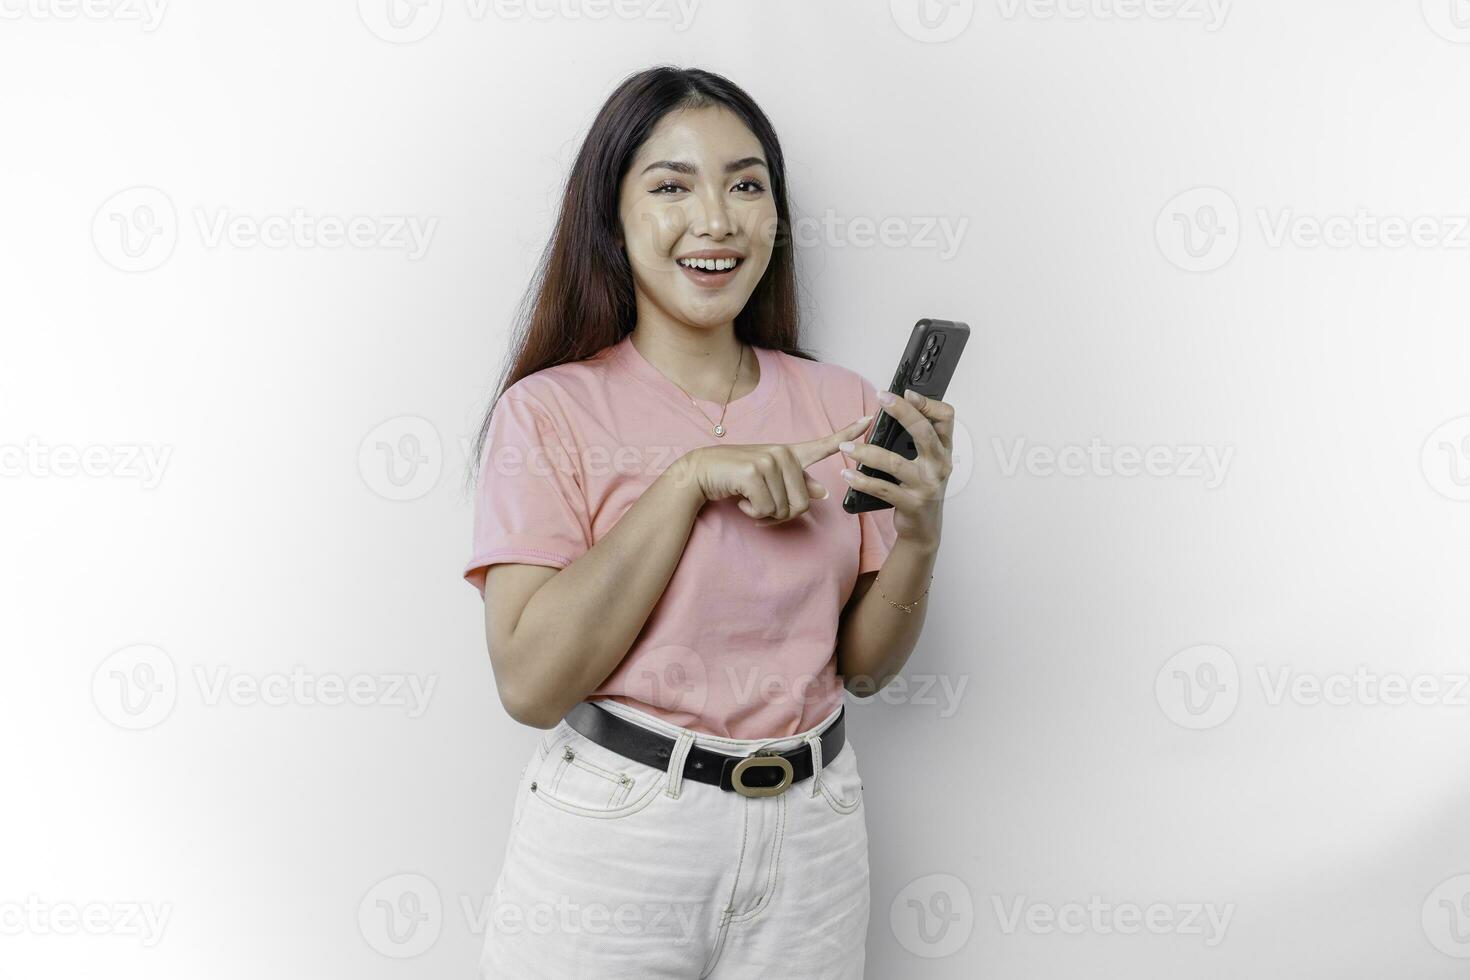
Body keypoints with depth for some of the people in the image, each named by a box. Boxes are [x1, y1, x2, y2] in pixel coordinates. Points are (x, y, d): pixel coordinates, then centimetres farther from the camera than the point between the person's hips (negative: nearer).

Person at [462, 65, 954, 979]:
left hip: (810, 831, 4)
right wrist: (691, 478, -22)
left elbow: (863, 665, 4)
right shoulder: (550, 410, -9)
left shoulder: (840, 405, 1)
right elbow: (530, 682, -18)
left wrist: (920, 533, -15)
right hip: (613, 828, -3)